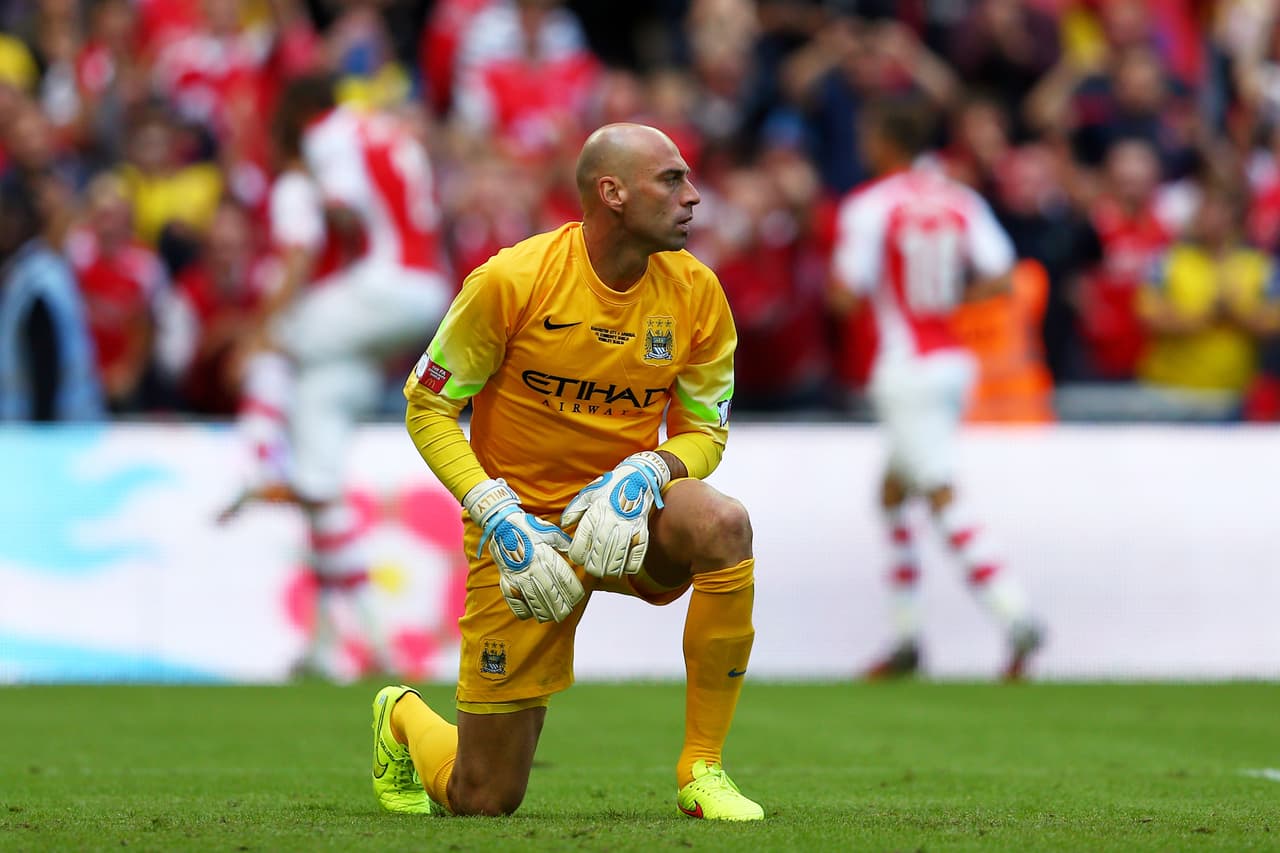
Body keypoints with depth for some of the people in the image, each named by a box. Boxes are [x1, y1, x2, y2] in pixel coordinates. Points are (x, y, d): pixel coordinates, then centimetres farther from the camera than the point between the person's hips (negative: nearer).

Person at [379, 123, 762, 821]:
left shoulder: (695, 292, -5)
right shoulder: (511, 281, -16)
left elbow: (704, 430, 4)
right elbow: (427, 408, -7)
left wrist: (646, 471, -19)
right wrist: (497, 514, -19)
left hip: (623, 514, 3)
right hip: (524, 528, -3)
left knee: (723, 525, -35)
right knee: (483, 801, -1)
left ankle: (702, 773, -21)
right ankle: (404, 719, 38)